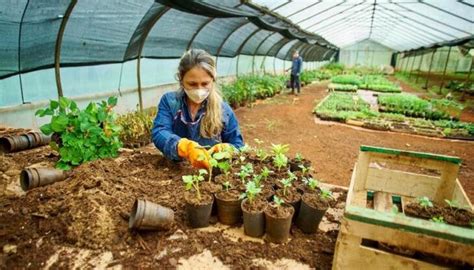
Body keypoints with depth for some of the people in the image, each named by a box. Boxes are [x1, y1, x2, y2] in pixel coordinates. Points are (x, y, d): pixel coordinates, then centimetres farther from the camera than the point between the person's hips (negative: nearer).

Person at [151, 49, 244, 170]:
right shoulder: (168, 101, -1)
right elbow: (159, 133, -16)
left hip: (212, 171, 0)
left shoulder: (223, 109, -1)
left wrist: (225, 149, -19)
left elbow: (238, 145, 4)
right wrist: (186, 148, -35)